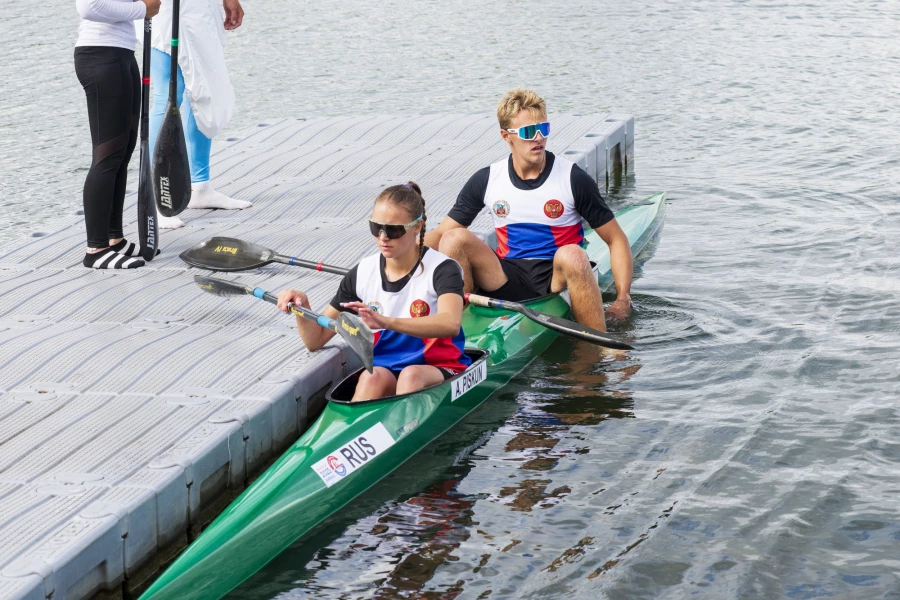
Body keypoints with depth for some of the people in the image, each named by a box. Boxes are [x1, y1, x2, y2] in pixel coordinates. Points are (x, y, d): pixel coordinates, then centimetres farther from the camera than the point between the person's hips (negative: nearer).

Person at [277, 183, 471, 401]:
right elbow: (315, 340, 9)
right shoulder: (362, 274, 7)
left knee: (412, 375, -35)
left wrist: (387, 322, -43)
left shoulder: (441, 269, -7)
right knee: (373, 376, -31)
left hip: (439, 372, -3)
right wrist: (301, 306, -13)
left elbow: (450, 324, -29)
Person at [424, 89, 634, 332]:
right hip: (508, 282, 2)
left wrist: (623, 299, -13)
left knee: (571, 255, -36)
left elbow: (616, 239, 0)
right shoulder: (485, 181, 4)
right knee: (455, 239, -20)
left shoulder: (573, 179, -3)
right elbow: (440, 233, 7)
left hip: (556, 281, -2)